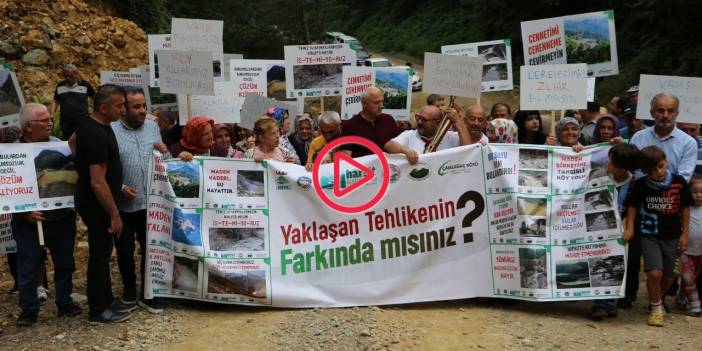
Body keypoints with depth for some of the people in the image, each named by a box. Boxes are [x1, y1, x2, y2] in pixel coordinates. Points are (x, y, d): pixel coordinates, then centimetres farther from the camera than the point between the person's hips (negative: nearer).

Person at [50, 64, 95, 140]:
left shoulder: (85, 84, 0)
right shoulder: (60, 86, 8)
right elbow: (55, 101, 18)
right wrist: (51, 114, 5)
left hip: (83, 123, -3)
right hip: (66, 125, 3)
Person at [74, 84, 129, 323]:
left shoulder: (89, 125, 4)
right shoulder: (97, 135, -26)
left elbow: (74, 140, 27)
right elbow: (98, 181, -28)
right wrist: (114, 214, -22)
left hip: (91, 203, 10)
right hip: (97, 205, -10)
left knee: (102, 253, 18)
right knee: (100, 256, 1)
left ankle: (106, 301, 31)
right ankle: (99, 311, 13)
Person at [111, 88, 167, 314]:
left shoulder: (153, 127, 6)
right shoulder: (110, 132, -8)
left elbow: (166, 163, 11)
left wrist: (164, 152, -10)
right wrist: (120, 188, -20)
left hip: (151, 202, 3)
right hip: (123, 204, -3)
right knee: (125, 250, 10)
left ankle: (147, 295, 25)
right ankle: (129, 293, 27)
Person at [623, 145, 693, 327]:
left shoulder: (679, 182, -8)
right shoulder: (639, 185, -10)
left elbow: (685, 208, 3)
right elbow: (632, 206, 4)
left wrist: (684, 233, 3)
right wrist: (629, 229, -4)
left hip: (672, 235, 2)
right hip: (649, 234, -2)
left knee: (668, 277, 10)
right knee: (654, 272, -16)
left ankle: (656, 299, 39)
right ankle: (656, 308, 8)